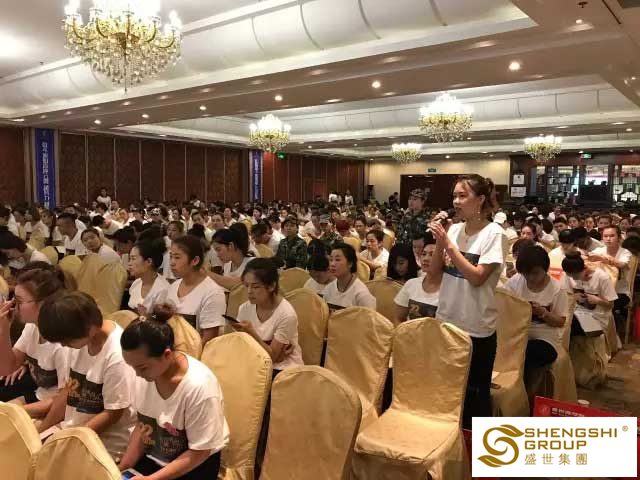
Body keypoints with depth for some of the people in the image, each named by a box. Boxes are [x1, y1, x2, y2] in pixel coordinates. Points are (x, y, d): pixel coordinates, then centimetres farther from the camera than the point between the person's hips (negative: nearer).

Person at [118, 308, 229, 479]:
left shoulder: (199, 386, -29)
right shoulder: (144, 373, -12)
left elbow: (198, 453, -19)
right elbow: (142, 426, 3)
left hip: (195, 465, -5)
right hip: (152, 457, 5)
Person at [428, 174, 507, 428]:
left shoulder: (494, 234, -11)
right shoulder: (453, 230, 3)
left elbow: (477, 277, -21)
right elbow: (434, 274, 4)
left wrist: (449, 244, -19)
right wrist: (439, 242, -10)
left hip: (477, 330, -5)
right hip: (446, 321, 5)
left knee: (474, 395, 10)